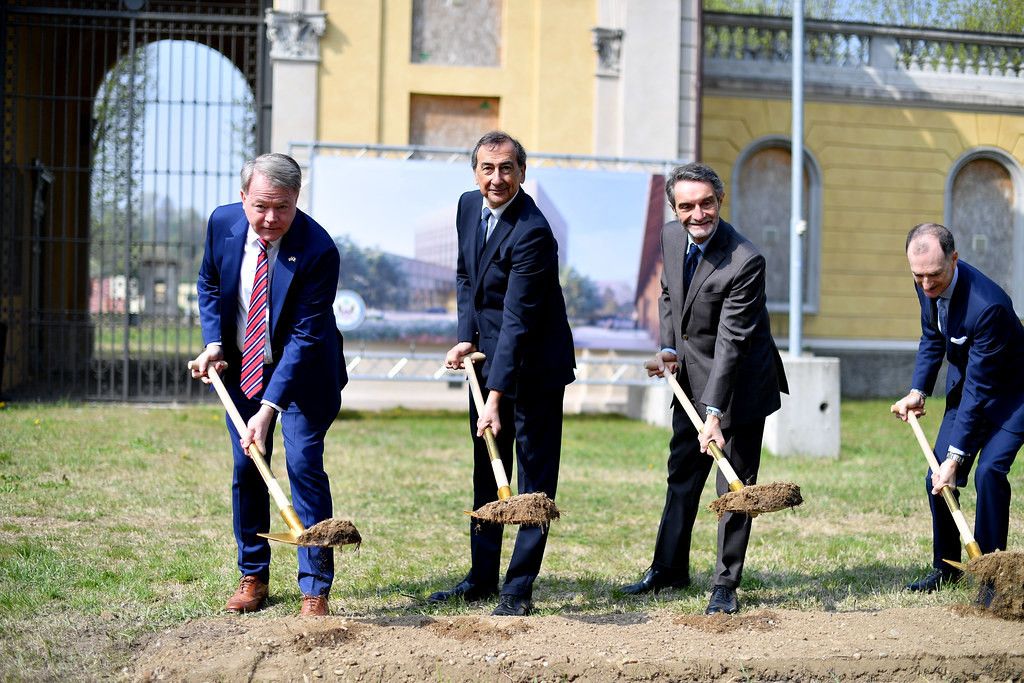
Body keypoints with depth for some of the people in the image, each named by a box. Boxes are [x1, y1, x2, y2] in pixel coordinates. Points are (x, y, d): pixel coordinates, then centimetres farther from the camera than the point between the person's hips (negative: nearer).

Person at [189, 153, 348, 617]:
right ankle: (253, 577, 21)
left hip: (303, 372, -4)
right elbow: (209, 284, 8)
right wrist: (213, 343, -7)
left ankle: (315, 589, -4)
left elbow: (304, 337, -29)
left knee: (304, 465, -10)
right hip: (240, 367, 4)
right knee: (245, 468, 8)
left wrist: (269, 408, -34)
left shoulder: (318, 251, -28)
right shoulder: (223, 223, -13)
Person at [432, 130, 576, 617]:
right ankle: (482, 577, 26)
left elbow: (517, 321, -29)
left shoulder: (531, 232, -25)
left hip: (532, 366, -8)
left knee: (535, 476, -2)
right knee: (486, 471, 15)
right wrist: (466, 338, 2)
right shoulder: (469, 206, 1)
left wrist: (496, 397, -32)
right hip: (488, 358, 8)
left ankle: (518, 589, 2)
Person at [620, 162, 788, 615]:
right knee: (682, 475, 17)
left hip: (738, 384, -7)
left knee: (735, 487, 0)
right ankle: (669, 569, 31)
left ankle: (725, 585, 11)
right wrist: (668, 349, -1)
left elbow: (731, 342, -30)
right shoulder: (671, 236, -5)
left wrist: (714, 413, -33)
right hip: (692, 377, 7)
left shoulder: (745, 262, -27)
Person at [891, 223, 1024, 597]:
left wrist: (955, 457, -32)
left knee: (989, 472, -23)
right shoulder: (928, 286, -13)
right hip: (966, 387, 7)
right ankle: (945, 568, 21)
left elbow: (979, 389, -33)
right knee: (937, 480, 4)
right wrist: (918, 392, -4)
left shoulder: (988, 305, -37)